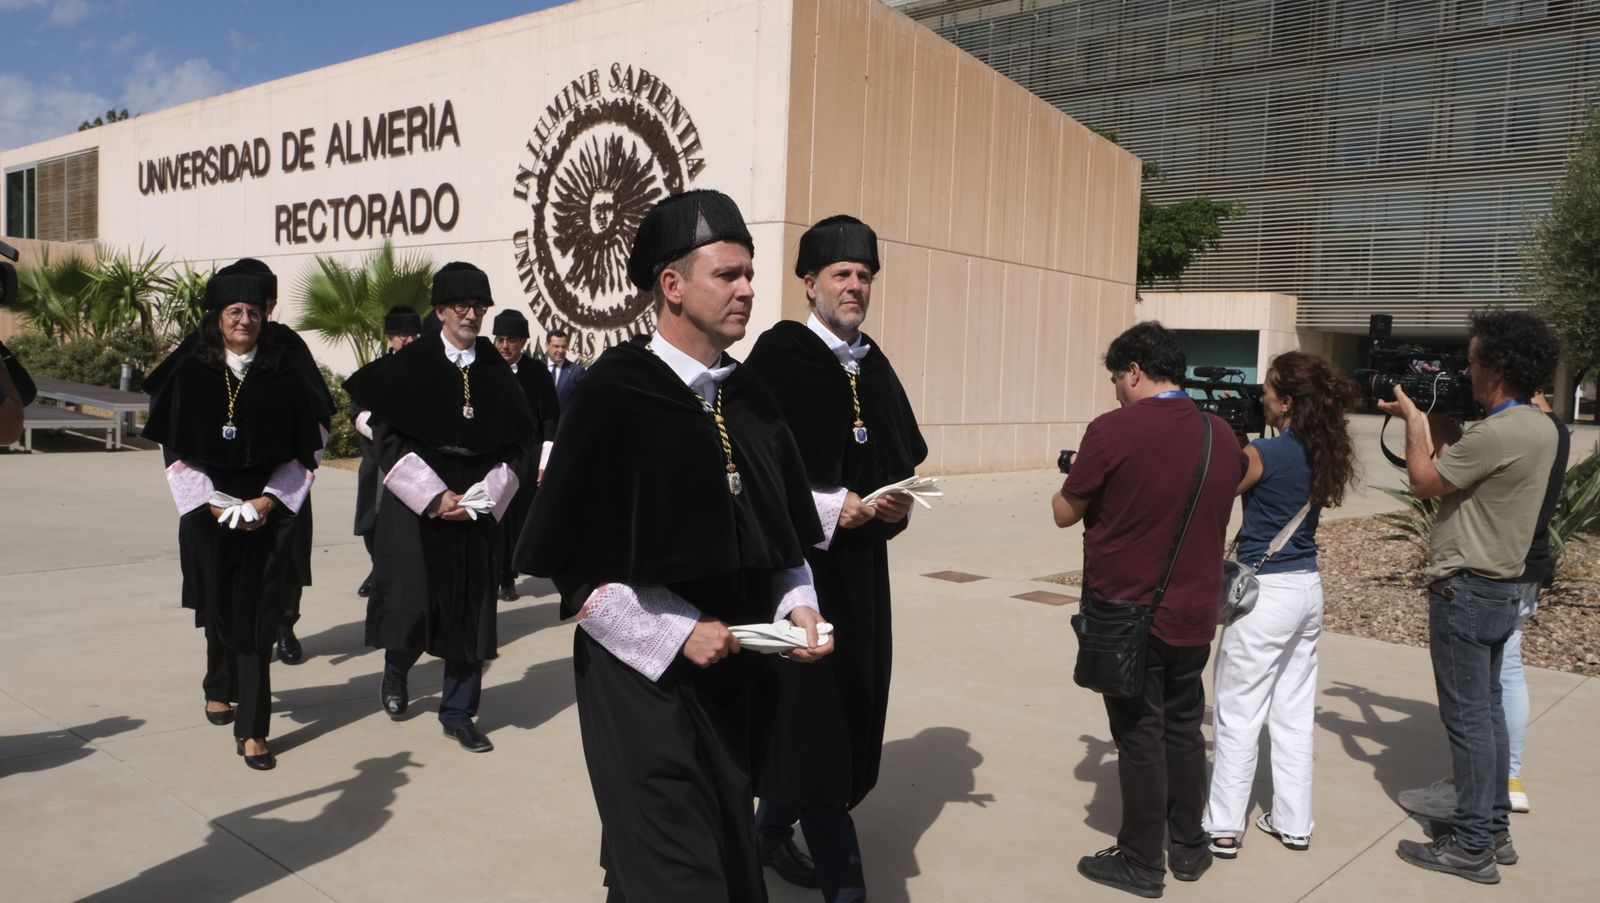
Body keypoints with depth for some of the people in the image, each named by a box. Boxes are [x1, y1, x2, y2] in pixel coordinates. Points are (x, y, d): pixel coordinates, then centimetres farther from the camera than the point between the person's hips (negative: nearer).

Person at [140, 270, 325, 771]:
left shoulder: (283, 376, -1)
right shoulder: (190, 374, 0)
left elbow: (303, 450, 0)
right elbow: (176, 449, 0)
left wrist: (268, 500, -10)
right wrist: (212, 502, -10)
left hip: (267, 511, -1)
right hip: (208, 511, 1)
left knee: (255, 616, -4)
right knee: (217, 606, 15)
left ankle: (251, 728, -2)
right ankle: (220, 687, 42)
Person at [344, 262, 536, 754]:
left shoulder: (496, 372, 4)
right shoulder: (409, 364, -3)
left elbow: (514, 445, 5)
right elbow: (389, 437, -7)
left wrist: (481, 498, -8)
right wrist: (434, 496, -14)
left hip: (476, 510, 3)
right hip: (415, 507, -2)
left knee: (469, 611, 5)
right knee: (412, 601, -4)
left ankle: (458, 713, 19)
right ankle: (396, 668, 30)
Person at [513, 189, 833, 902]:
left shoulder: (750, 400, 6)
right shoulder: (615, 394, -13)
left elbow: (782, 532, 13)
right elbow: (576, 561, -14)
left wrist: (797, 604, -4)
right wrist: (676, 633, -17)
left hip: (729, 675, 6)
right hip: (644, 676, -6)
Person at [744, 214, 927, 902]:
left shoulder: (875, 366, 12)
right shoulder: (779, 354, -8)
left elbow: (904, 459, 16)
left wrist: (897, 504, -3)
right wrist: (829, 507, -18)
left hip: (860, 565, 7)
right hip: (798, 559, -7)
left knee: (849, 709, 13)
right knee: (811, 713, -5)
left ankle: (772, 830, 33)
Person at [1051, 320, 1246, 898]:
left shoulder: (1113, 430, -18)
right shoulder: (1223, 435, 2)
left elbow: (1065, 514, -8)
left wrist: (1074, 479, 12)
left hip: (1127, 614, -5)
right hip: (1193, 615, 6)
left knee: (1140, 737, 5)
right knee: (1184, 729, 18)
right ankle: (1188, 848, 30)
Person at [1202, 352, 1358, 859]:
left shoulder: (1261, 455, -18)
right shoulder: (1323, 454, 3)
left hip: (1266, 592, -7)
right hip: (1308, 589, 8)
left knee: (1236, 715, 2)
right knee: (1295, 712, 15)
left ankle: (1224, 828, 8)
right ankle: (1293, 823, 24)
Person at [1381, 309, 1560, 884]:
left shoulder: (1497, 432, -25)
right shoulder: (1541, 428, 7)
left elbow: (1422, 482, -14)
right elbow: (1455, 474, 13)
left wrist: (1412, 418, -1)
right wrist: (1434, 424, 13)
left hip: (1466, 590, -9)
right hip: (1501, 588, 10)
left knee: (1467, 717, -1)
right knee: (1488, 711, 17)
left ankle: (1471, 846, 8)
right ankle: (1494, 827, 28)